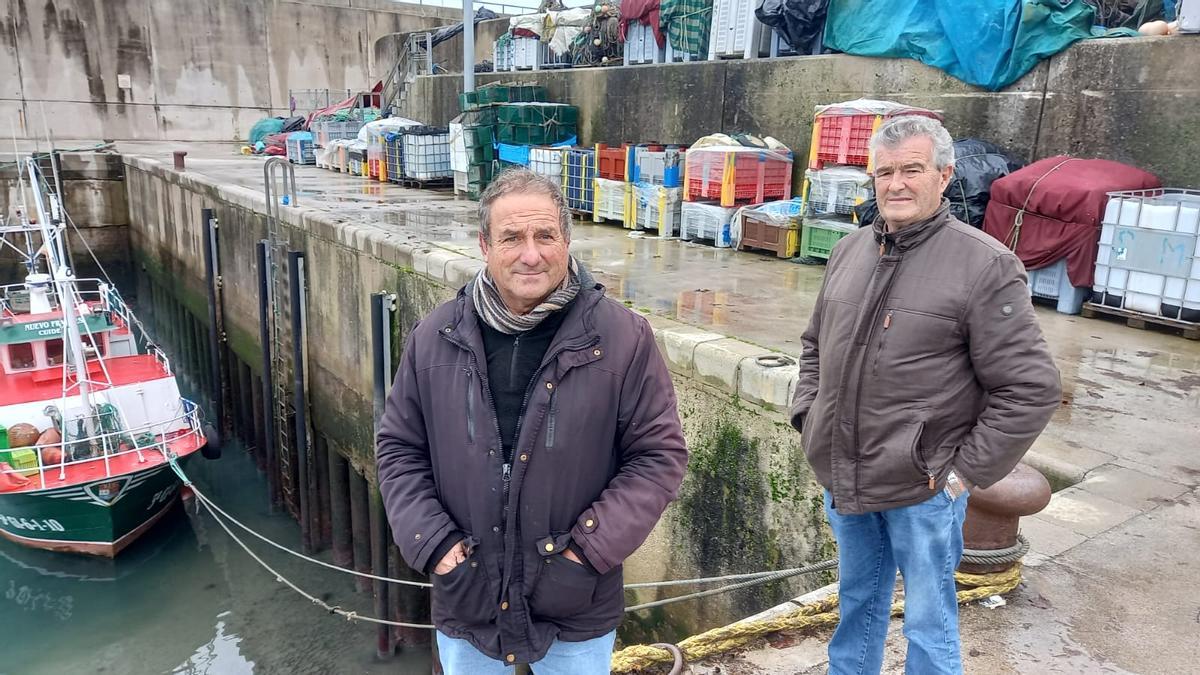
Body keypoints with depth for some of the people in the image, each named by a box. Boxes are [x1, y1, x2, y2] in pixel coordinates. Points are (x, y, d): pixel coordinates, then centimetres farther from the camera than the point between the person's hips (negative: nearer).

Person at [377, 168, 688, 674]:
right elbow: (399, 447, 3)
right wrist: (433, 542, -8)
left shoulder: (623, 337, -13)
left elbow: (659, 453, -8)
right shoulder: (436, 337, -5)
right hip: (465, 600, 2)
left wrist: (592, 546, -15)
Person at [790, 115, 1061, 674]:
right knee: (857, 601, 23)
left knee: (928, 624, 11)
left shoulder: (985, 265, -14)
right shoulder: (850, 251, 5)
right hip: (842, 479, 5)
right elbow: (815, 345, 17)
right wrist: (807, 416, 7)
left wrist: (967, 470, -13)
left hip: (922, 489, -5)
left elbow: (1031, 387, -14)